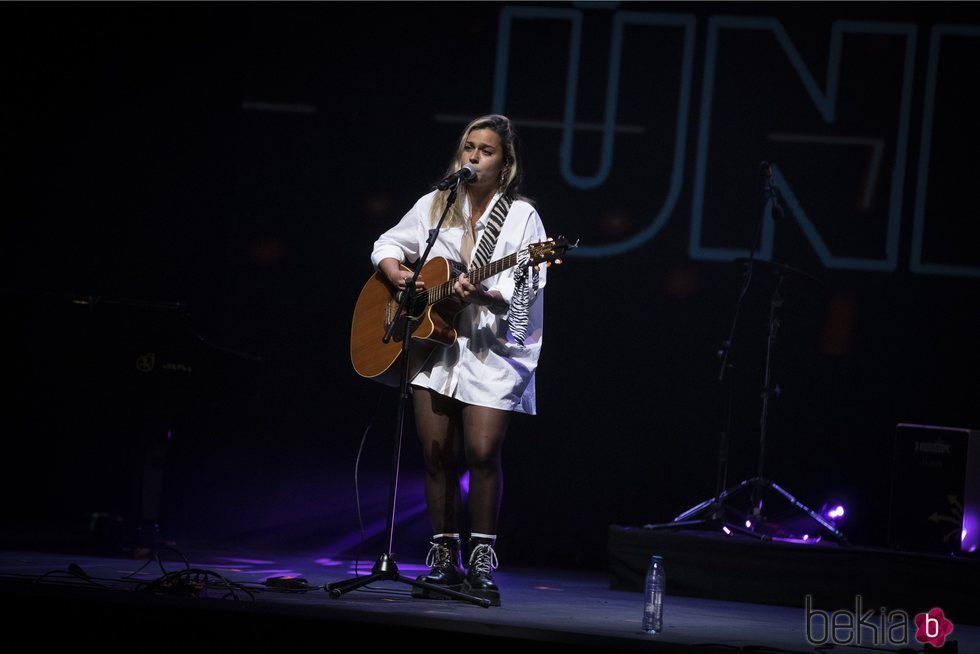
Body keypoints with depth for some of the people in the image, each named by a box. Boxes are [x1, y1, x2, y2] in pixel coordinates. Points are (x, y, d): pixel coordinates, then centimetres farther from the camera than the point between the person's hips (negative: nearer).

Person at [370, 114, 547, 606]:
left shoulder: (521, 216, -1)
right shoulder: (435, 205, 12)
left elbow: (523, 290, -8)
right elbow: (387, 244, 20)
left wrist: (482, 294, -25)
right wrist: (396, 273, -1)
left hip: (492, 348, -4)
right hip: (433, 344, 4)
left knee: (483, 451, -13)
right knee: (437, 453, 2)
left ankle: (481, 561, -2)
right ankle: (444, 560, 11)